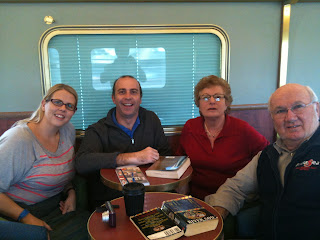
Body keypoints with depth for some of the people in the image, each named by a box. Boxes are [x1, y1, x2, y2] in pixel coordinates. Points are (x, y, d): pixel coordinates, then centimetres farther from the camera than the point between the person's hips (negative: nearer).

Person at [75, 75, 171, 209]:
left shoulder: (151, 120, 8)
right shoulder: (98, 130, -5)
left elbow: (165, 155, 9)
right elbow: (81, 163, -24)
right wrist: (134, 157, -29)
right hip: (108, 203, -4)